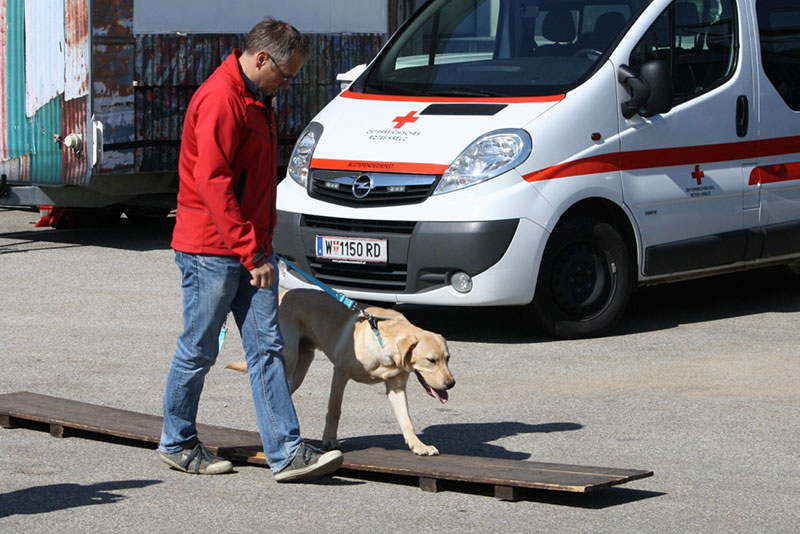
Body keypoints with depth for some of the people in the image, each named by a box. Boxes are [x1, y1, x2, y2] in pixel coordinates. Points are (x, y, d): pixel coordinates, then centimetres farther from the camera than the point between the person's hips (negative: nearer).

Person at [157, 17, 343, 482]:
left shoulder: (257, 99, 15)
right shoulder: (220, 99, -17)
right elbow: (211, 181, -23)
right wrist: (250, 251, -23)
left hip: (252, 248, 9)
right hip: (210, 250, -9)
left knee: (268, 347, 1)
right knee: (199, 351, 3)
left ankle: (287, 452, -2)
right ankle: (178, 444, 19)